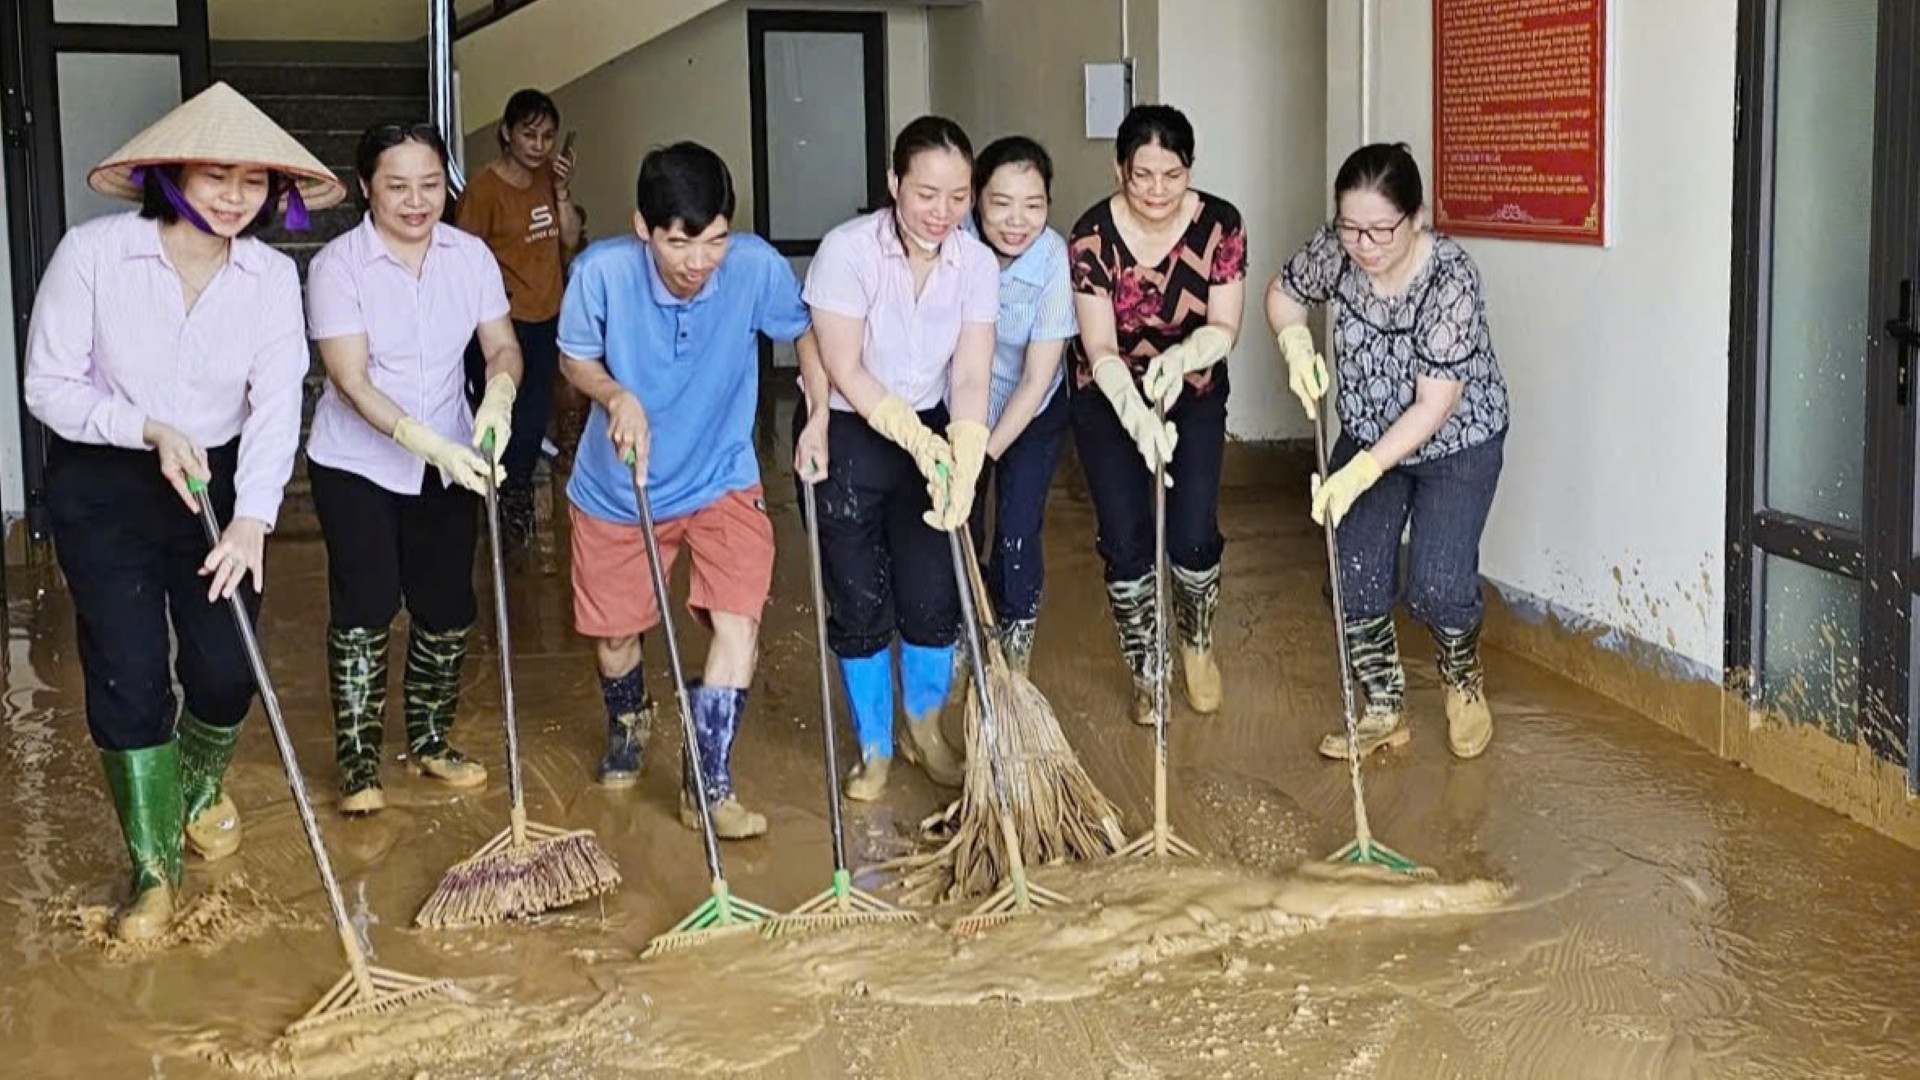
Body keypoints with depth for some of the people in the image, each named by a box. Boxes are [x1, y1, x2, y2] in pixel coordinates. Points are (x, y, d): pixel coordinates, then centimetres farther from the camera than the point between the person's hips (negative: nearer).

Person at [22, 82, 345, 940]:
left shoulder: (271, 276, -9)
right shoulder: (92, 252, -16)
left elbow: (277, 404, -16)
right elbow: (50, 387, -11)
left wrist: (253, 516, -30)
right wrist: (150, 430, -25)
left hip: (220, 482, 2)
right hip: (104, 487, -2)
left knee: (227, 668, 4)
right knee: (129, 675, -5)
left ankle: (201, 791, 38)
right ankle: (154, 866, 10)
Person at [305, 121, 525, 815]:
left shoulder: (471, 256, -3)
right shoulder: (338, 264, -16)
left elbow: (503, 347, -3)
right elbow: (352, 382, -21)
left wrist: (498, 394, -27)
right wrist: (428, 443, -33)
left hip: (450, 464, 4)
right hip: (356, 464, -4)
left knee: (447, 607, 9)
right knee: (365, 608, -4)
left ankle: (430, 743, 28)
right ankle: (358, 763, 9)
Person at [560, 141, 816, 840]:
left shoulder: (758, 266, -23)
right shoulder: (601, 271, -25)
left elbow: (804, 332, -2)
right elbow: (575, 359, -7)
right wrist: (618, 396, -27)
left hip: (721, 481, 0)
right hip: (615, 489, 1)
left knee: (738, 620, -17)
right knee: (613, 632, 15)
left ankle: (709, 783, 0)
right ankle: (628, 720, 50)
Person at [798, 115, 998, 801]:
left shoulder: (977, 264, -10)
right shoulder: (847, 250, -21)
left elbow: (971, 377, -16)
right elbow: (845, 371, -21)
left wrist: (962, 461, -31)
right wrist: (920, 442, -28)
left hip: (931, 432, 3)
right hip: (846, 435, -3)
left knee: (933, 596, 3)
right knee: (860, 602, 2)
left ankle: (925, 732, 29)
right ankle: (873, 748, 23)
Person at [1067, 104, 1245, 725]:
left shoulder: (1219, 225, -18)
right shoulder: (1093, 236, -22)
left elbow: (1224, 329, -15)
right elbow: (1100, 348, -24)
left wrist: (1181, 357, -37)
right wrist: (1139, 417, -40)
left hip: (1194, 395, 1)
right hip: (1110, 397, -1)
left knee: (1193, 536, -5)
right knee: (1126, 542, -3)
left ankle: (1198, 644, 26)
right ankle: (1145, 674, 18)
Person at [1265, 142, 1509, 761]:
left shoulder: (1451, 279, -32)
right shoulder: (1336, 250, -18)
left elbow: (1435, 405, -32)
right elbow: (1284, 292, 4)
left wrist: (1361, 472, -38)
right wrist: (1294, 340, -16)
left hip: (1456, 441, -4)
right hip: (1368, 436, 5)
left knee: (1438, 587, -14)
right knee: (1355, 581, -3)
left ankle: (1463, 680, 20)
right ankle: (1383, 712, 17)